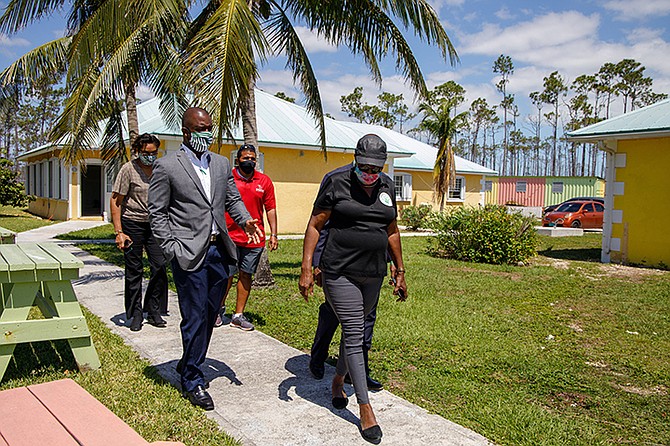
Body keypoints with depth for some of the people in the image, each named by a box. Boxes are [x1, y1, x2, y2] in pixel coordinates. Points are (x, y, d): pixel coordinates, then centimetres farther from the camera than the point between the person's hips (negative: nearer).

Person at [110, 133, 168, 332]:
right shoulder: (129, 169, -9)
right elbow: (115, 201, -8)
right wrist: (119, 232, -14)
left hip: (154, 224, 4)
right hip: (132, 224, -4)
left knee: (159, 267, -3)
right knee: (134, 271, 3)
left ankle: (154, 311, 11)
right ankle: (135, 315, 15)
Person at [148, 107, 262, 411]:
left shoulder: (221, 164, 13)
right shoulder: (167, 166, -3)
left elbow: (233, 199, 17)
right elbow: (157, 213, -2)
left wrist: (245, 220, -4)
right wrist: (172, 249, -11)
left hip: (219, 251, 6)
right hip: (189, 254, -6)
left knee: (210, 315, 14)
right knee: (195, 319, -1)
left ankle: (188, 364, 35)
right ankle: (192, 382, 15)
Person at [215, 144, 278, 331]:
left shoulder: (265, 181, 7)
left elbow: (270, 209, 10)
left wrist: (273, 234, 5)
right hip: (230, 236, -2)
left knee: (246, 275, 7)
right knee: (227, 274, -2)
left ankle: (239, 315, 17)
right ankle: (220, 308, 22)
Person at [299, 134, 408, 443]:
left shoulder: (387, 187, 8)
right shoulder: (337, 183, -7)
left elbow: (392, 232, 17)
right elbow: (315, 225, -5)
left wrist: (399, 272, 17)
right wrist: (306, 270, -12)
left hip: (373, 275, 5)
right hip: (340, 273, -5)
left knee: (356, 331, 16)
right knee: (354, 336, -6)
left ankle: (338, 382, 40)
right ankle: (366, 409, 2)